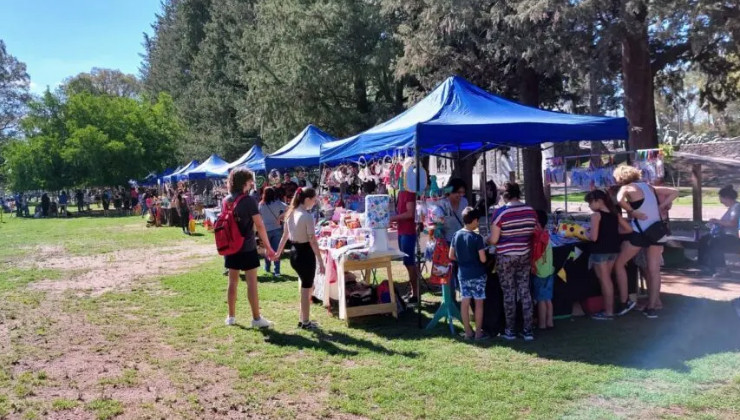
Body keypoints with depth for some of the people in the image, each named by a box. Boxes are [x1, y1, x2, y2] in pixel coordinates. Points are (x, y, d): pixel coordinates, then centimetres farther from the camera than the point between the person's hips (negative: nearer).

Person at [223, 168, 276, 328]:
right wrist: (268, 247, -12)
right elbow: (259, 225, -16)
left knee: (232, 281, 12)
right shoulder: (248, 200, -12)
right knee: (251, 283, -2)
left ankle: (231, 317, 19)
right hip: (247, 247, -6)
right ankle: (256, 318, 2)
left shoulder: (226, 201, 7)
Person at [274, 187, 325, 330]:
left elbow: (285, 236, 13)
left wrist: (278, 252, 23)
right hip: (306, 254, -8)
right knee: (306, 288, 4)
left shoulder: (291, 214, 6)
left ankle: (303, 319, 25)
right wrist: (321, 261, -17)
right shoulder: (307, 216, -17)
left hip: (295, 254, 8)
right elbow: (313, 241, -19)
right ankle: (305, 322, 14)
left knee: (306, 286, 19)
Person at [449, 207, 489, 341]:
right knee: (479, 303, 6)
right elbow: (483, 259, -15)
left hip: (462, 274, 5)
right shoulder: (477, 238, -15)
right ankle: (479, 333, 12)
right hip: (477, 274, -5)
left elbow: (451, 256, 4)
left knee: (465, 302, 8)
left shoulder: (456, 235, 0)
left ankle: (468, 332, 15)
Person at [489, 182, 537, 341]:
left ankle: (510, 330, 16)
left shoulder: (501, 212, -16)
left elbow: (493, 240, -14)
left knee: (509, 293, 7)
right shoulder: (530, 210, -2)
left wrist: (487, 240, 8)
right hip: (524, 256, 4)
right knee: (525, 291, 11)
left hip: (505, 257, -4)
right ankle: (528, 330, 15)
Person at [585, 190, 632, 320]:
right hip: (613, 250, 7)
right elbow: (629, 229, 9)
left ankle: (609, 312, 8)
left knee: (604, 280, 2)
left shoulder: (596, 215, -14)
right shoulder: (615, 214, 7)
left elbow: (594, 237, -21)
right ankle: (608, 308, 24)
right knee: (607, 279, 19)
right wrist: (612, 231, 14)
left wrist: (586, 234, -1)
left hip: (600, 251, -7)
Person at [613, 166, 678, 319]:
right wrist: (661, 207, 9)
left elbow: (619, 200, -28)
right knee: (654, 270, 9)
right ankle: (652, 307, 13)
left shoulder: (627, 188, -5)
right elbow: (675, 192, 18)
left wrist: (631, 212, -13)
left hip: (641, 233, -6)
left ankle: (625, 301, 8)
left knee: (619, 264, 9)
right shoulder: (649, 187, 15)